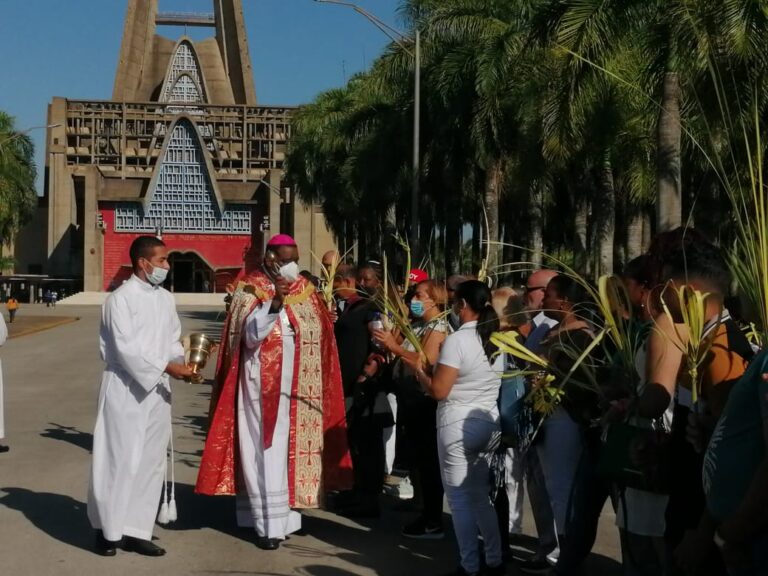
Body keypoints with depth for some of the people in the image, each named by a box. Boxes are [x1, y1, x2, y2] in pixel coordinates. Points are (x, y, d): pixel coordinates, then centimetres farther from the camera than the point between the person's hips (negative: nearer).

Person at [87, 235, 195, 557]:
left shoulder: (166, 299, 9)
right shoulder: (121, 298, -11)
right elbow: (126, 349, -17)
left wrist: (182, 363, -8)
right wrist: (167, 367, -20)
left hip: (157, 391, 7)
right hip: (125, 391, -6)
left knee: (151, 461, 8)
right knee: (119, 460, 0)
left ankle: (135, 531, 16)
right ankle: (107, 530, 14)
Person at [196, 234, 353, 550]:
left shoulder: (305, 291, 9)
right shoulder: (250, 290, -6)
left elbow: (319, 337, 15)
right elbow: (250, 335, -19)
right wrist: (275, 303, -30)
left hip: (298, 387, 5)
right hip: (263, 385, -5)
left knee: (291, 450, 9)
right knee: (266, 451, -4)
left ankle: (284, 513, 20)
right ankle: (269, 523, -2)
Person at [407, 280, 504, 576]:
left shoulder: (456, 340, -17)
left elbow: (438, 391, -18)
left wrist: (419, 369, 0)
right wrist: (434, 369, 18)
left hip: (458, 426, -8)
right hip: (489, 424, 8)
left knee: (460, 499, 3)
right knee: (481, 496, 17)